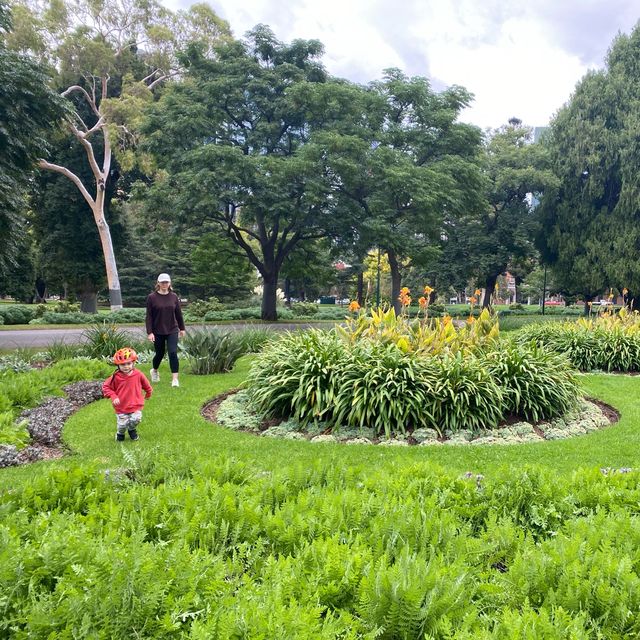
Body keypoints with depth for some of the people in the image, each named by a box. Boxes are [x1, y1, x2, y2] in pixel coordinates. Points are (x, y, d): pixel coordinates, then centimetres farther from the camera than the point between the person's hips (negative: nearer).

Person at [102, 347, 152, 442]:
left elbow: (146, 385, 10)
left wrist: (148, 394, 24)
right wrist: (113, 396, -15)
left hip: (136, 406, 1)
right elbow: (105, 387, -3)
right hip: (121, 407, -1)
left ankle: (132, 429, 22)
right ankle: (120, 433, 37)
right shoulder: (116, 377, -12)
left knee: (136, 419, -15)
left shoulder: (138, 375, -8)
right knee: (122, 424, -1)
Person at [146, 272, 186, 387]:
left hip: (172, 331, 1)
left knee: (173, 353, -10)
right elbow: (149, 316, -5)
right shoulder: (152, 297, -5)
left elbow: (178, 313, 9)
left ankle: (175, 379, -7)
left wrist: (182, 328, 13)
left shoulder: (174, 297, 1)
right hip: (158, 332, -1)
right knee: (160, 353, 13)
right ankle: (154, 371, 43)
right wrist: (149, 332, -10)